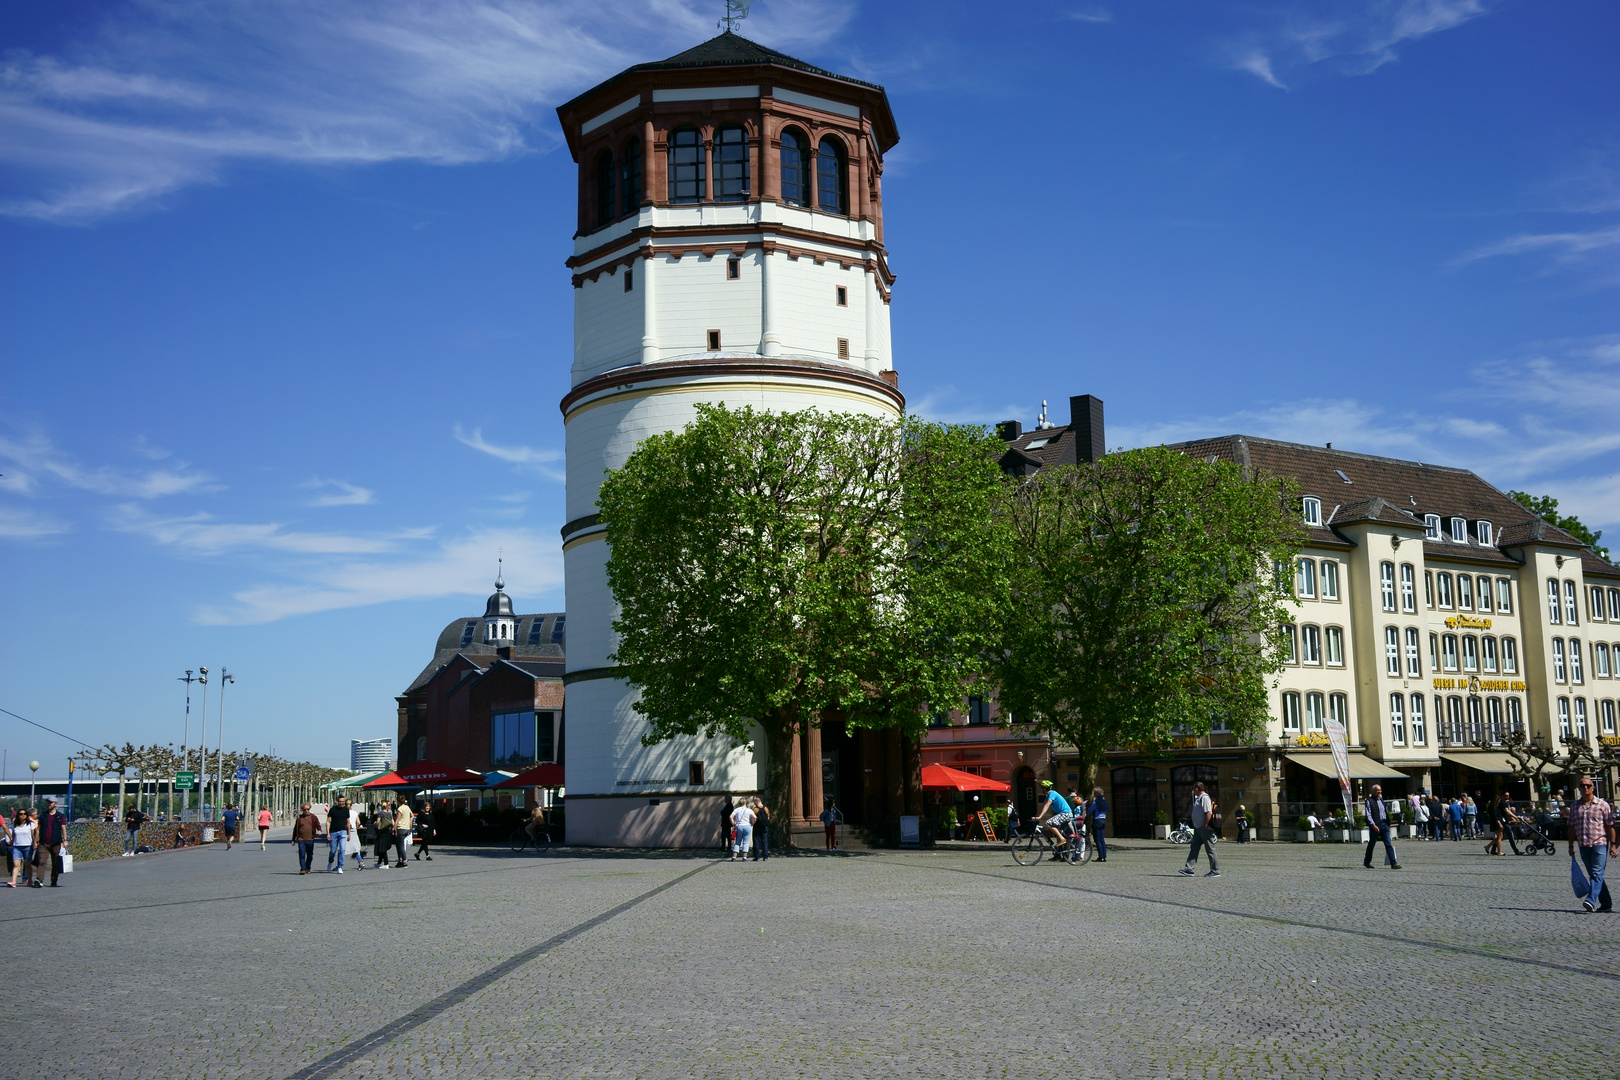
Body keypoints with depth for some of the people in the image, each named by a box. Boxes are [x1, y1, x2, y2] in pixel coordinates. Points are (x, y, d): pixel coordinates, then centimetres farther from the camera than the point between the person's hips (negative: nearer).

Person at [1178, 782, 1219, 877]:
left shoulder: (1204, 797, -15)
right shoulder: (1198, 798, 17)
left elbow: (1208, 813, -23)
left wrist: (1205, 826, -22)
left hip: (1204, 829, -11)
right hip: (1198, 828, 11)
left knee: (1210, 849, -3)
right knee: (1194, 848, 7)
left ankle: (1215, 871, 3)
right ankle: (1189, 869, 7)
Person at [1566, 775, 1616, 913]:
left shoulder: (1603, 805, -1)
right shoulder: (1574, 806, 10)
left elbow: (1610, 826, -1)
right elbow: (1572, 827, 14)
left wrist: (1613, 844, -6)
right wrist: (1571, 846, 12)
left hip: (1600, 843, -5)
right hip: (1583, 845, 5)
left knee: (1597, 874, -15)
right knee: (1594, 875, 10)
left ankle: (1591, 901, -27)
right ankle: (1606, 904, 18)